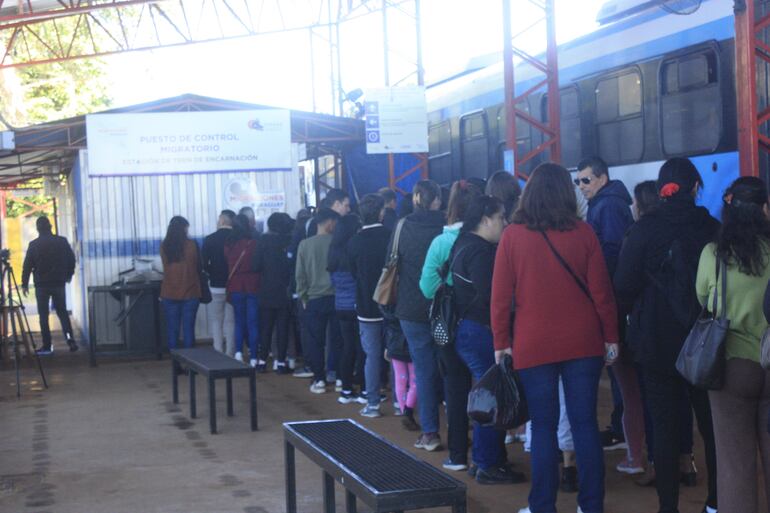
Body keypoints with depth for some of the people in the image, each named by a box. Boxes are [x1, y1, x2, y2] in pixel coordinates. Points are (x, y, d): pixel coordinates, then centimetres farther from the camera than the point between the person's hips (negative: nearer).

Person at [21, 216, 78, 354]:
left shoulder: (34, 245, -7)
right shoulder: (62, 242, -1)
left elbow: (27, 265, -6)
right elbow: (72, 259, 7)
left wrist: (24, 284, 3)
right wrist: (69, 275, 23)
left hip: (42, 284, -2)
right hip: (59, 283, 2)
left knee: (43, 315, 6)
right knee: (62, 311, 11)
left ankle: (47, 345, 4)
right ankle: (70, 338, -8)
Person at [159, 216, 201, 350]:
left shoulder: (164, 246, -1)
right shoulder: (191, 245, -8)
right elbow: (198, 266, 5)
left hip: (169, 293, 2)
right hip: (189, 293, -2)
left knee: (172, 328, 5)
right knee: (188, 328, 2)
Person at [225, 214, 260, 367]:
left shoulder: (229, 245, -2)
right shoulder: (254, 243, -12)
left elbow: (227, 266, 7)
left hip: (235, 287, 3)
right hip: (252, 287, -3)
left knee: (239, 321, 14)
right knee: (253, 323, 3)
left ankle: (238, 352, -1)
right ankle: (253, 358, 1)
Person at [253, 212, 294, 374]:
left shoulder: (264, 240, -7)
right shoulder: (291, 241, -7)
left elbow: (256, 266, -9)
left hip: (267, 292, 0)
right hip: (285, 292, 0)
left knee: (266, 327, 9)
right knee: (282, 327, 5)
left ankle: (263, 361, 11)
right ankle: (281, 361, 3)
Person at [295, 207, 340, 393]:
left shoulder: (305, 244, -2)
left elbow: (300, 275, 0)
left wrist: (303, 297, 9)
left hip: (314, 299, 0)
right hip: (335, 297, 0)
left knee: (316, 341, 6)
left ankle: (319, 380, 6)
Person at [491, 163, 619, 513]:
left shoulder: (512, 236, -4)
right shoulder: (583, 233, -1)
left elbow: (500, 296, -3)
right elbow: (601, 291, 0)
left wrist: (501, 343, 5)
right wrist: (610, 337, 9)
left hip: (533, 346, -1)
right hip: (583, 343, 1)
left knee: (543, 427, 5)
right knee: (584, 424, 8)